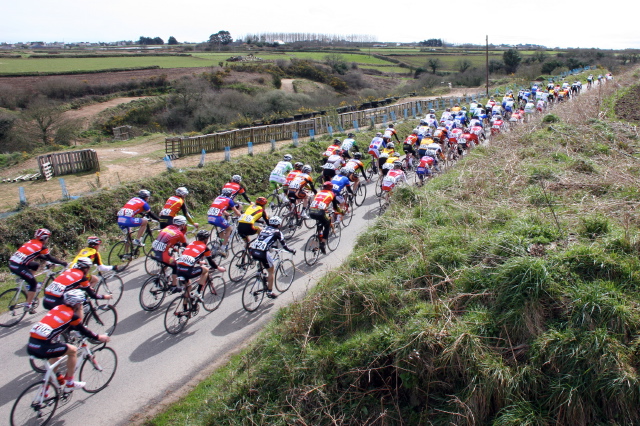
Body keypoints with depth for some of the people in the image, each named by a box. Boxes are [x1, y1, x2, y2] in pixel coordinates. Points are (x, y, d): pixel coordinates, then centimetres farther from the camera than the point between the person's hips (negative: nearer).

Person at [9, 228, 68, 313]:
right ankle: (29, 305, 4)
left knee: (36, 265, 27)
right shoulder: (42, 247, -3)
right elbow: (50, 259, 3)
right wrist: (63, 263, 13)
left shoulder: (31, 242, 19)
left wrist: (48, 260, 35)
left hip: (12, 262, 8)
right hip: (19, 266, -8)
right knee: (33, 283, 5)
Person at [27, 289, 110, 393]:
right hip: (43, 347, -8)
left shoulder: (58, 308, 17)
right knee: (73, 350, 11)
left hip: (30, 346, 8)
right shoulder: (72, 315, -2)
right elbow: (83, 331, 9)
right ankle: (69, 384, 18)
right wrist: (98, 337, 20)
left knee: (55, 358, 31)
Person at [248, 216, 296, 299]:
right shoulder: (277, 232, 9)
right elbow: (284, 246, 11)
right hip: (262, 252, -6)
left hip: (253, 251, 6)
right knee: (271, 271, 12)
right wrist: (292, 251, 27)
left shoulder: (264, 229, 24)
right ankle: (270, 292, 15)